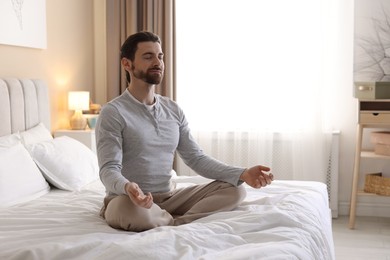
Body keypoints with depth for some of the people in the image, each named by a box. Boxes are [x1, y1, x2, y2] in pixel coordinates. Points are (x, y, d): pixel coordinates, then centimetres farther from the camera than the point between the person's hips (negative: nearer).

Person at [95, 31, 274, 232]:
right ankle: (181, 225, -13)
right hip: (129, 201, -6)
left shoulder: (174, 110, 9)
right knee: (132, 212, -41)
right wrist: (127, 187, -43)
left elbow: (196, 159, 6)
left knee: (234, 189, -8)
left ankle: (174, 225, -24)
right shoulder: (113, 113, -10)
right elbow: (109, 170, -18)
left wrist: (242, 174, -10)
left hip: (168, 198, 6)